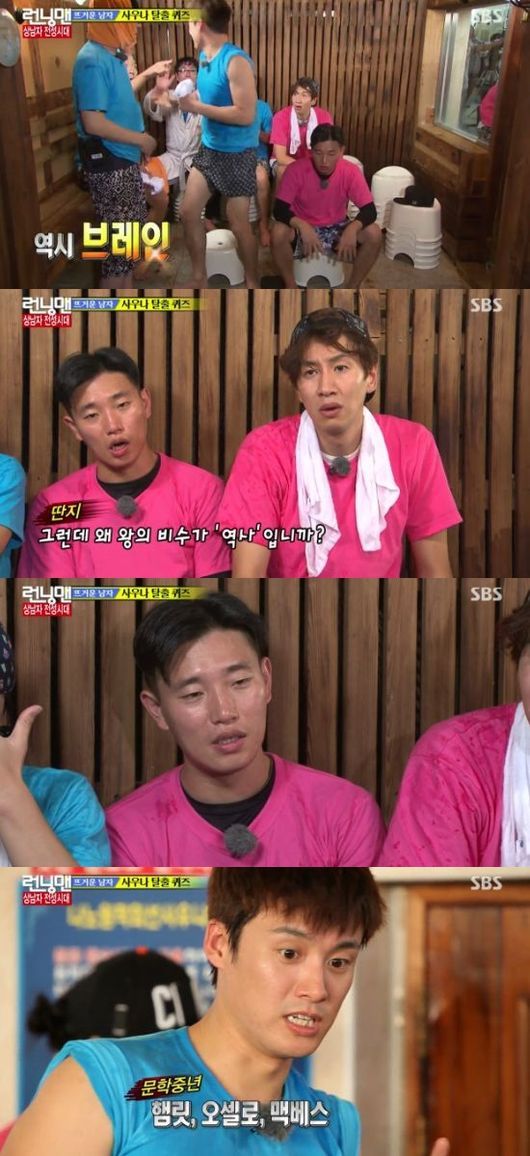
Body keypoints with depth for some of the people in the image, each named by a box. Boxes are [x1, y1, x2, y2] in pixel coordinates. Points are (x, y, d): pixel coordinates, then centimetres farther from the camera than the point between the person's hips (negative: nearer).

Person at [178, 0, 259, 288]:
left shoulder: (236, 61, -23)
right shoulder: (204, 57, 4)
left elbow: (245, 114, -28)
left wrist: (198, 107, -24)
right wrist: (190, 98, 1)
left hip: (237, 154, -8)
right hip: (208, 149, 8)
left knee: (238, 223, 2)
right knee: (188, 212, 7)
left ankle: (252, 284, 19)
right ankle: (199, 279, 22)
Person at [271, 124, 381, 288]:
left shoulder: (351, 172, -17)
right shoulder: (296, 170, -20)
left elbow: (369, 210, -18)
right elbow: (280, 210, -23)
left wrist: (352, 228, -40)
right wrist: (302, 226, -42)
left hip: (336, 228, 2)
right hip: (303, 228, -1)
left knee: (374, 234, -25)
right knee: (279, 233, -34)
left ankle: (350, 290, -8)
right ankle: (291, 288, -11)